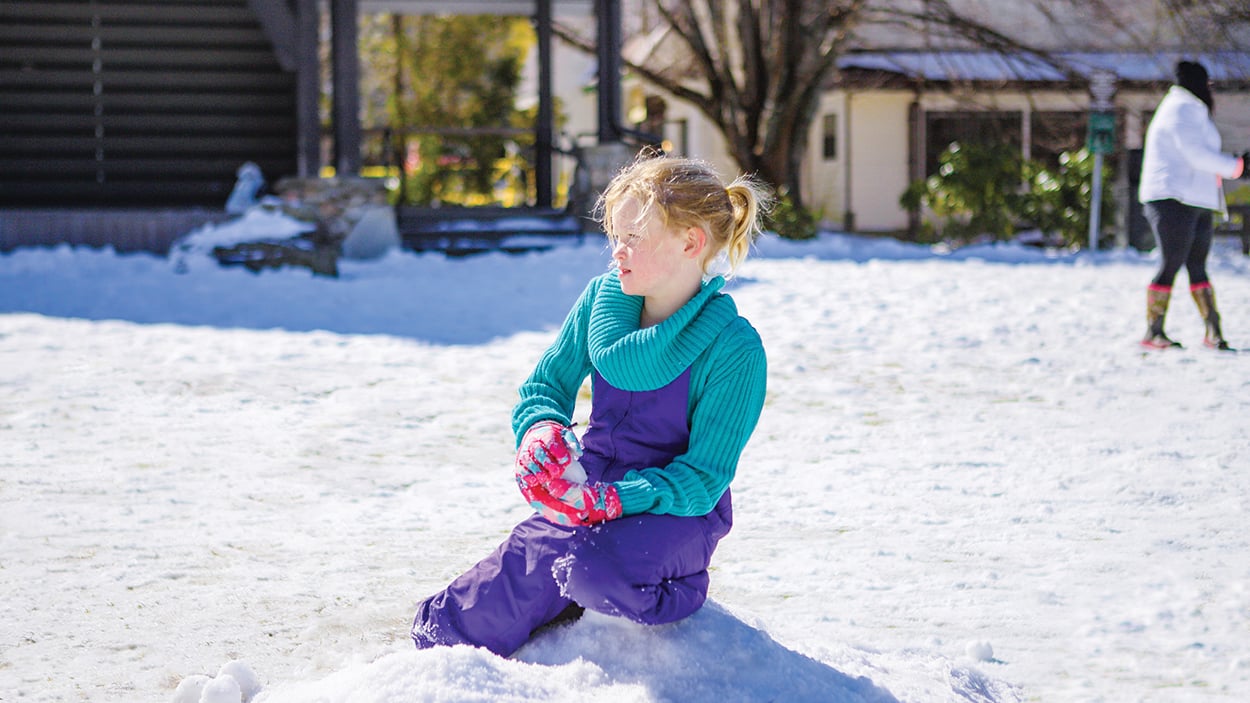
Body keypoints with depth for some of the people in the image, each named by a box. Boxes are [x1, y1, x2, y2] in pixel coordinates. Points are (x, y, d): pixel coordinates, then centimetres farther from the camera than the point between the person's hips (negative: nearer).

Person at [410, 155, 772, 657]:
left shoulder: (735, 350, -17)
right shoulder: (603, 297, -1)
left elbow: (702, 481, -19)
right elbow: (547, 383, 8)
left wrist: (613, 500, -35)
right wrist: (541, 431, -17)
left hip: (674, 508, -4)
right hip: (590, 486, 4)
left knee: (592, 572, -39)